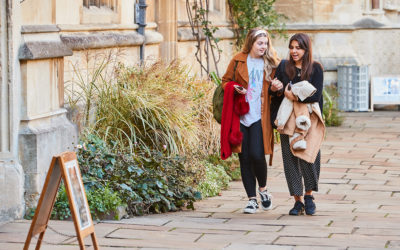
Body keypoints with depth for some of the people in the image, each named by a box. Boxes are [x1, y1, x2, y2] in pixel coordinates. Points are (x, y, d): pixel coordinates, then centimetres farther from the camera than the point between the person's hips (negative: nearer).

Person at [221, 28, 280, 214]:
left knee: (257, 155, -13)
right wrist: (234, 89, -7)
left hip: (260, 117, -1)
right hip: (240, 116, 1)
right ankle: (252, 199, 12)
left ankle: (263, 189, 15)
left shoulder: (271, 63, 7)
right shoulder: (238, 61, 7)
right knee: (244, 158, 3)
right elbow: (225, 81, 14)